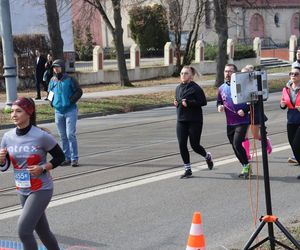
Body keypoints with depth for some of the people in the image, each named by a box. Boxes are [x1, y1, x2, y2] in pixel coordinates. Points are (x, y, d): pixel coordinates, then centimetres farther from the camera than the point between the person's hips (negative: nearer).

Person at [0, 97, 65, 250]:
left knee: (23, 230, -14)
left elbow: (60, 157, -5)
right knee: (42, 231, 17)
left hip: (41, 190, -5)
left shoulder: (42, 136, -17)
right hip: (22, 191, 6)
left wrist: (43, 168, -19)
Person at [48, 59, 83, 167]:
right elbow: (49, 93, 24)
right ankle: (67, 158, 17)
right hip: (58, 111, 5)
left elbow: (79, 91, -5)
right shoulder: (52, 81, 8)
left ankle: (74, 158, -4)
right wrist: (52, 102, 8)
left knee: (70, 135, -10)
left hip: (70, 110, -5)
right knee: (63, 136, 9)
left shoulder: (70, 79, -6)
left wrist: (71, 101, -13)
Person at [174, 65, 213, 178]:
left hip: (194, 121, -6)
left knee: (195, 145, 0)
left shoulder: (196, 88, -11)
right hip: (181, 121, 6)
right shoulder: (178, 88, 11)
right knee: (182, 145, -2)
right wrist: (176, 103, 2)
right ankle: (188, 170, 10)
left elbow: (203, 102, -16)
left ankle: (207, 156, 33)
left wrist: (189, 103, -23)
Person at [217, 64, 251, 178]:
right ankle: (246, 168, 26)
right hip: (229, 123, 6)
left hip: (242, 121, -6)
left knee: (237, 144, -17)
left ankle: (246, 165, 3)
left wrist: (245, 110, -18)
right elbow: (219, 101, 23)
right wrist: (219, 106, 1)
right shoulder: (221, 88, 8)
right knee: (235, 147, 10)